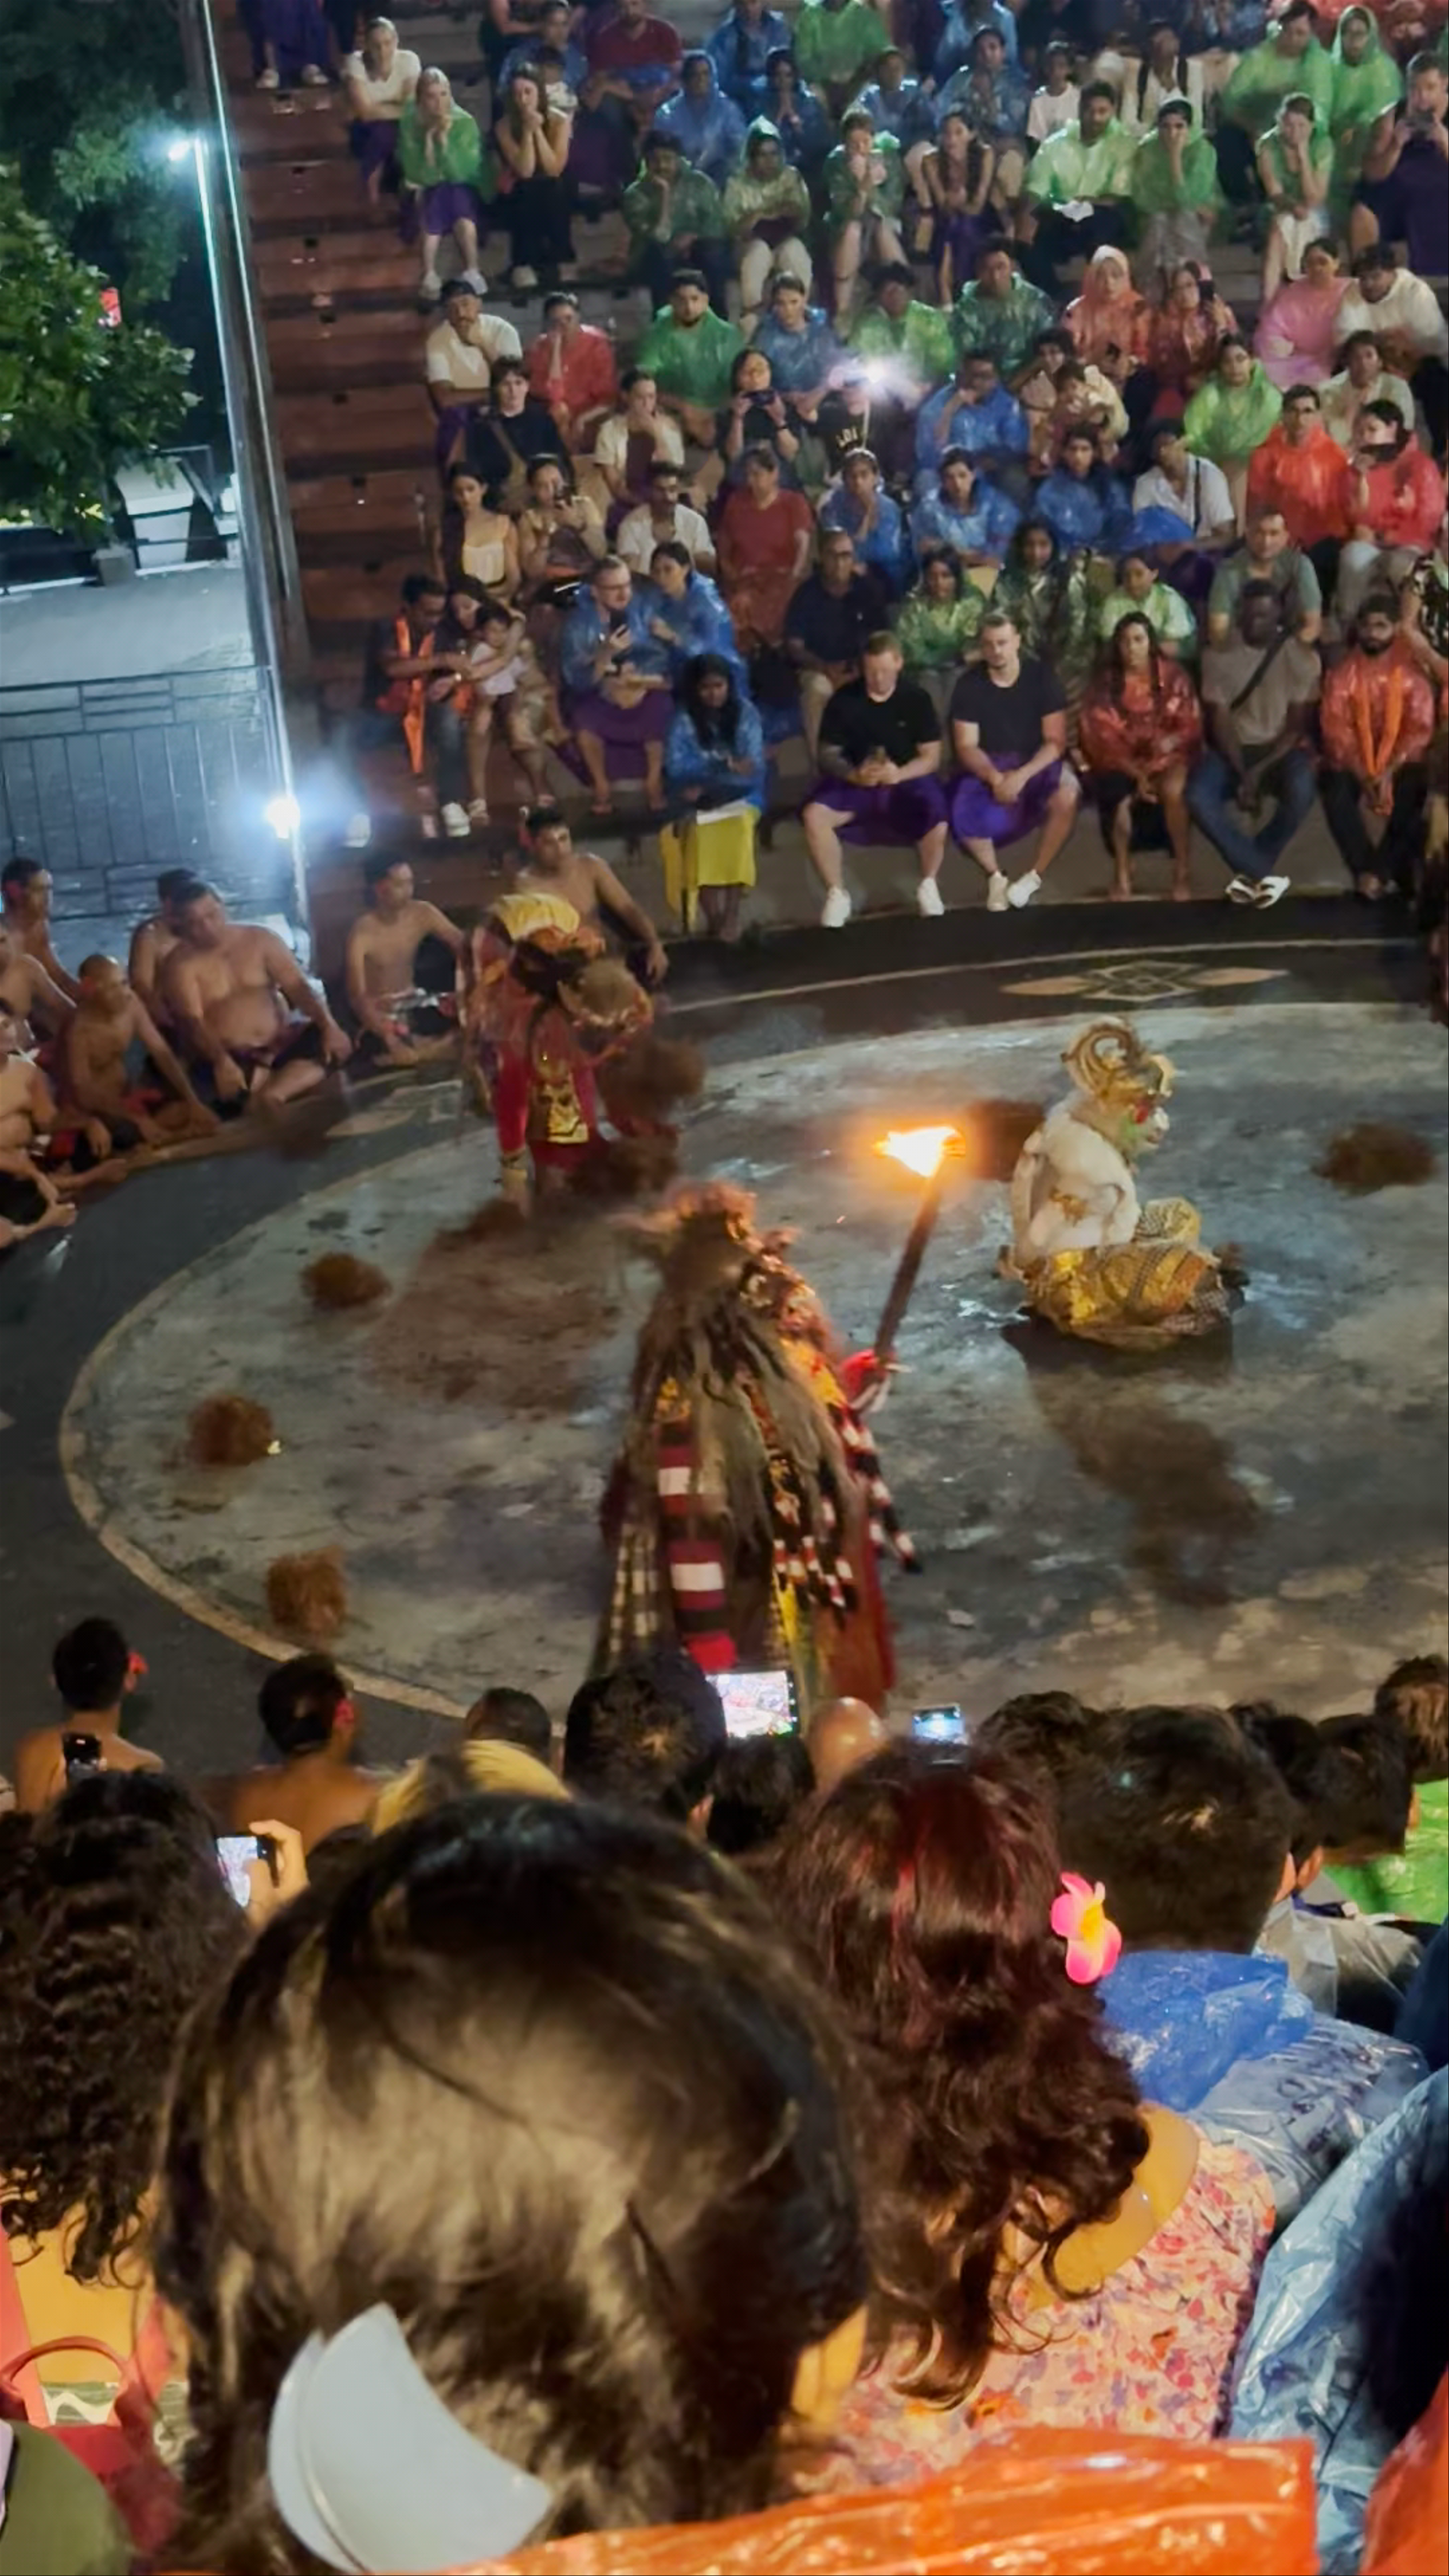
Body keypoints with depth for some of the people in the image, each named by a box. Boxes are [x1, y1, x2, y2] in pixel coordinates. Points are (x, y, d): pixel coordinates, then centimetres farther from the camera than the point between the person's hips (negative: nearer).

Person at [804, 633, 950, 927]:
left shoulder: (916, 698, -4)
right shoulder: (844, 699, -4)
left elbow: (931, 757, -5)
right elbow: (828, 755, -3)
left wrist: (899, 774, -25)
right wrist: (854, 775, -25)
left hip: (907, 780, -1)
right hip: (854, 782, 1)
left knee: (937, 821, -31)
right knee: (814, 815, -28)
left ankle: (928, 886, 0)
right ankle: (837, 894, -10)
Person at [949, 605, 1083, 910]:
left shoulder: (1042, 677, -5)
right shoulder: (969, 685, -2)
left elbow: (1056, 741, -9)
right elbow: (967, 747, -5)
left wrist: (1022, 776, -25)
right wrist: (995, 778, -25)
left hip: (1037, 765, -1)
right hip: (988, 768, 1)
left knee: (1067, 795, -35)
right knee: (965, 816, -32)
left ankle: (1033, 877, -13)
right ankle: (996, 876, 1)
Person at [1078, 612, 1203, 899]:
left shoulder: (1173, 676, 2)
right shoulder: (1105, 684, 2)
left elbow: (1193, 726, 2)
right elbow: (1101, 740, -4)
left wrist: (1173, 740, -23)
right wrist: (1137, 774, -16)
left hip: (1168, 756, 0)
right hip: (1123, 762, 0)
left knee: (1173, 790, -35)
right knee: (1121, 798, -34)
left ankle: (1182, 871, -23)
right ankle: (1122, 873, -12)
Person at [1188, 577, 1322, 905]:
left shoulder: (1301, 657, -7)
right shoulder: (1218, 655, -3)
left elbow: (1298, 726, -8)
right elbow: (1220, 721, -6)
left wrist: (1260, 771, -20)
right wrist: (1243, 775, -19)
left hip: (1283, 749, -1)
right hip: (1235, 749, 1)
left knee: (1302, 791, -36)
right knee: (1198, 797, -30)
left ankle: (1250, 871, -14)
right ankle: (1268, 873, -21)